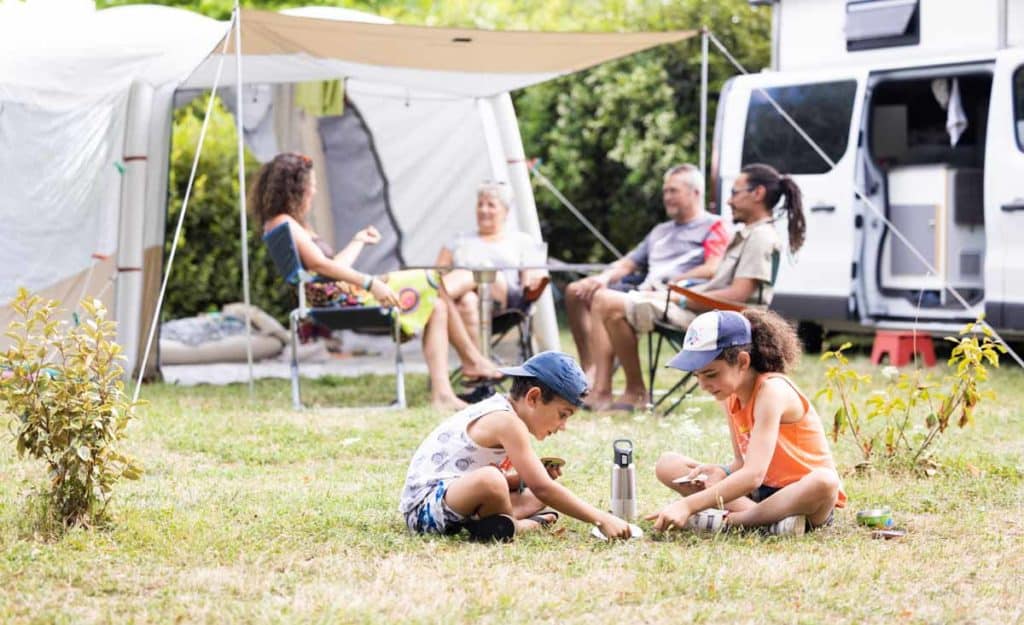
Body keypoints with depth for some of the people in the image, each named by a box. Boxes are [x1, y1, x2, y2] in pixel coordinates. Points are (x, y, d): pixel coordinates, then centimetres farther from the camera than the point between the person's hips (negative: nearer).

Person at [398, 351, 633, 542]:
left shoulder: (497, 412, 13)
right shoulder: (507, 422, -17)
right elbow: (543, 489, -22)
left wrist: (528, 476, 4)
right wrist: (601, 519, -20)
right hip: (424, 505, -11)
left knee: (534, 497, 19)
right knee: (489, 480, -39)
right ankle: (518, 525, -11)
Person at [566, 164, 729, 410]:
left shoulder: (712, 227, 6)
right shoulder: (661, 231, 34)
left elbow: (712, 270, -10)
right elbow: (627, 263, 32)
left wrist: (668, 282, -13)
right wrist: (604, 277, 9)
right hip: (644, 294, 9)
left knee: (605, 302, -31)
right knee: (576, 292, -3)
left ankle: (601, 391, -33)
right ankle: (591, 374, -12)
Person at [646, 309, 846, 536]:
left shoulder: (772, 391, -24)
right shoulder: (729, 393, 1)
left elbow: (754, 474, -34)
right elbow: (743, 463, 7)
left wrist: (687, 505, -41)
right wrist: (719, 473, -19)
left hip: (804, 496, -8)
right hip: (759, 492, 8)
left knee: (825, 482, -43)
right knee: (667, 465, -4)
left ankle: (727, 521, -30)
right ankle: (769, 516, -20)